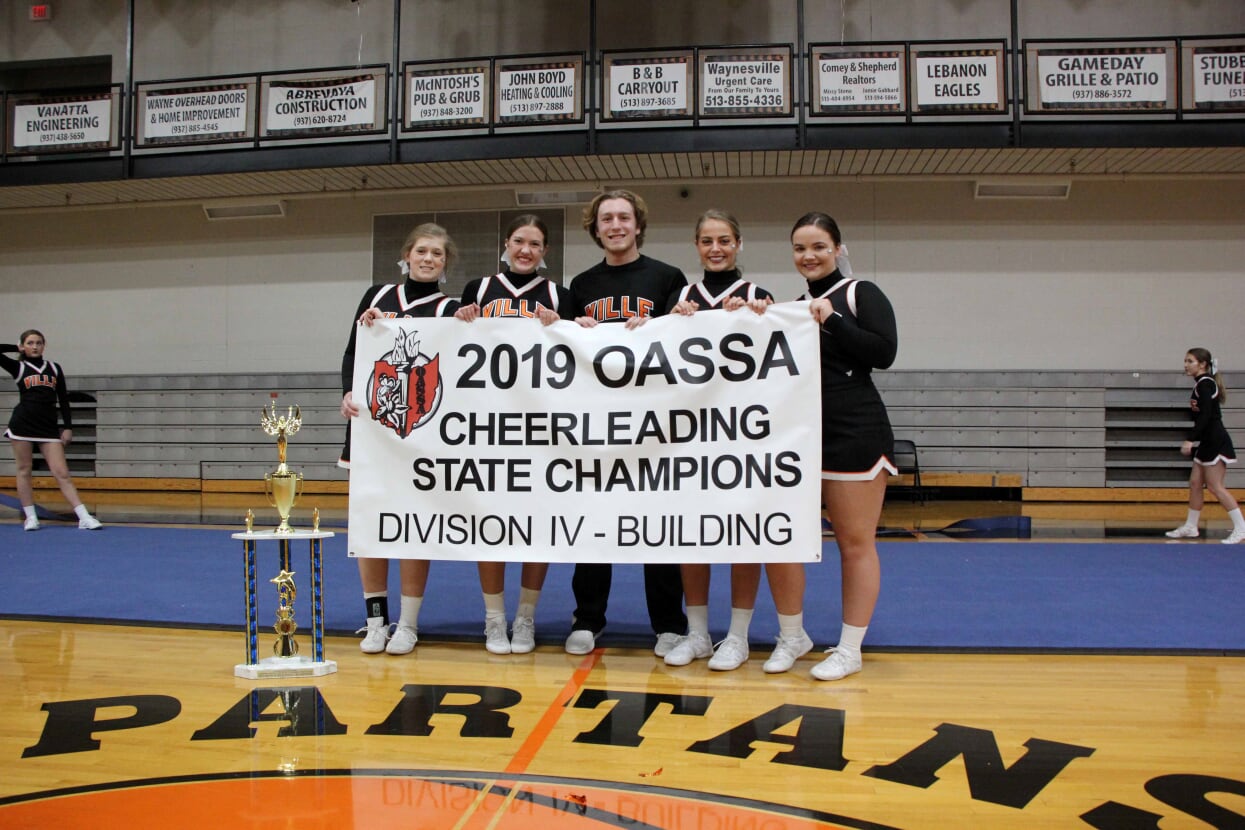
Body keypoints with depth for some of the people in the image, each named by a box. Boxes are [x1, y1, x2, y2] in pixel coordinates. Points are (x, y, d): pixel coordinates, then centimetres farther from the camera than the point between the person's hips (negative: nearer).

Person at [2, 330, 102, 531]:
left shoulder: (54, 368, 11)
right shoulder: (18, 367, 7)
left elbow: (63, 399, 10)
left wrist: (68, 427, 4)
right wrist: (16, 348, 7)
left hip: (49, 428, 1)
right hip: (22, 425, -1)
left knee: (62, 473, -4)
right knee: (24, 470, 4)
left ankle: (84, 518, -11)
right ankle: (31, 517, 14)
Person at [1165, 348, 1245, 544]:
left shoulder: (1205, 384, -13)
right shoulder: (1202, 384, 16)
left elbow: (1205, 415, -22)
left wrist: (1191, 440, -27)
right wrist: (1195, 407, -7)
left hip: (1215, 441, -10)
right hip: (1207, 442, 10)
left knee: (1215, 486, -9)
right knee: (1195, 483, 11)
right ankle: (1190, 527, 18)